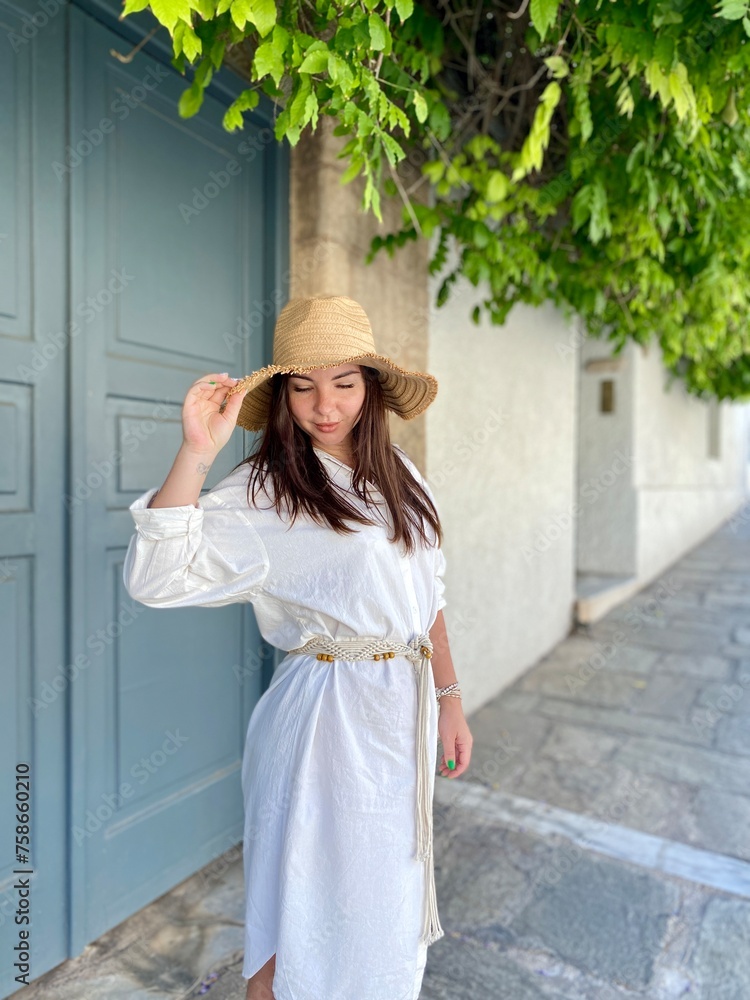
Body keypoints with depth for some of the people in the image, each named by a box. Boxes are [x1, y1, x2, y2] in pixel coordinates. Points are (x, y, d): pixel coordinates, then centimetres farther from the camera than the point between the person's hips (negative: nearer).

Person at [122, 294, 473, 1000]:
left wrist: (450, 702, 11)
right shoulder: (263, 492, -13)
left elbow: (426, 601, 11)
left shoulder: (399, 478, 6)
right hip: (327, 720, -6)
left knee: (389, 904, 24)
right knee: (308, 920, 11)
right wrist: (197, 452, -32)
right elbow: (157, 576, -26)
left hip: (404, 716, 6)